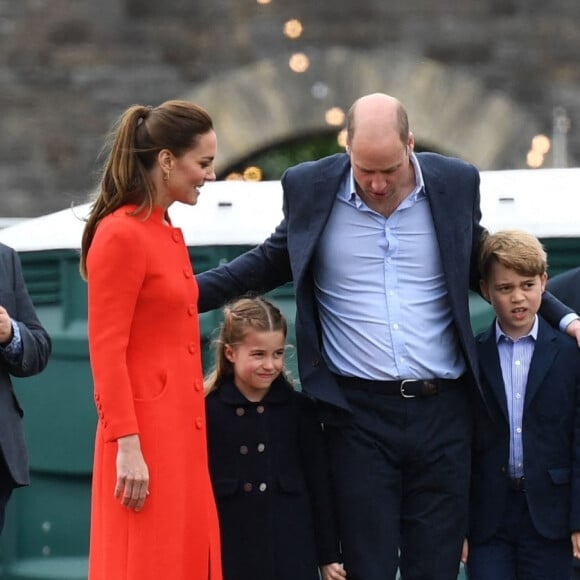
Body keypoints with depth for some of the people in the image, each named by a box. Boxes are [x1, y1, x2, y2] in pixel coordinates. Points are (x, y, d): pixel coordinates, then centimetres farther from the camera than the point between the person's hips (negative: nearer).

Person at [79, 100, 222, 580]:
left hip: (180, 429, 9)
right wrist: (127, 446, -20)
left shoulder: (168, 232, 14)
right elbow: (106, 352, -16)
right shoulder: (121, 235, -12)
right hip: (145, 432, -9)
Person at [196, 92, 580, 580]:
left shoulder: (456, 184, 2)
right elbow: (271, 262, 14)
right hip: (359, 412, -1)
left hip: (441, 409, 1)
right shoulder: (310, 188, 0)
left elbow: (481, 269, 16)